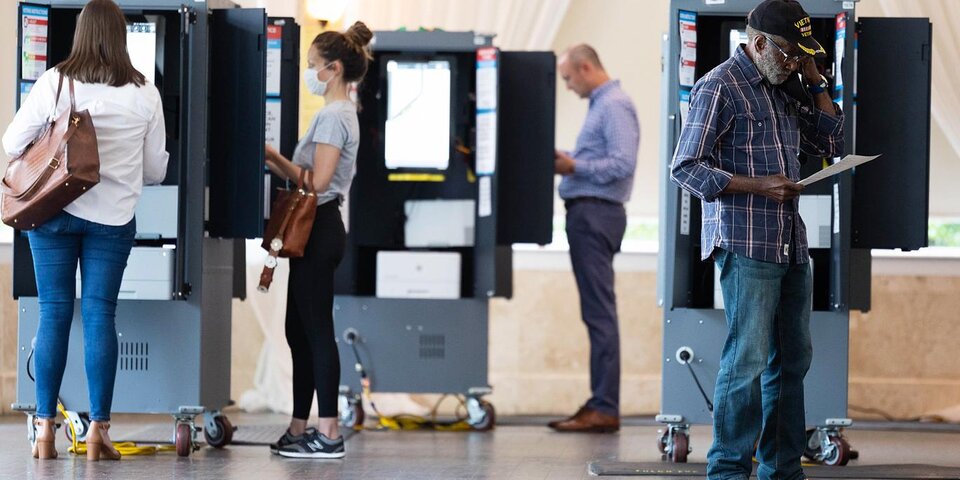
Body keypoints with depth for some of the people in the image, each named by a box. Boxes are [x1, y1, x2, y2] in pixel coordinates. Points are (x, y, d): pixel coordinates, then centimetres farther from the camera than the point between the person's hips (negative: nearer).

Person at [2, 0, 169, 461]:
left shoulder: (53, 83, -6)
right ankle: (98, 429, 1)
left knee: (53, 314, 5)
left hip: (54, 211, 0)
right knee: (100, 315, 3)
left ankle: (45, 428, 4)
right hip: (113, 216, 0)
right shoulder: (144, 94, -2)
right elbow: (156, 169, 6)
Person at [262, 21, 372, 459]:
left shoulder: (333, 116, -14)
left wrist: (273, 158, -11)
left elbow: (316, 180, -20)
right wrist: (278, 162, 5)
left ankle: (328, 434, -6)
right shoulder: (340, 113, 17)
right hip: (318, 229, 11)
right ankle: (299, 430, 18)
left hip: (318, 231, -11)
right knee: (300, 331, 13)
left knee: (316, 331, -8)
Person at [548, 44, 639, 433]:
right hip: (587, 214, 11)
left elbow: (623, 164, -21)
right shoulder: (601, 105, 20)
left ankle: (604, 409, -12)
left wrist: (575, 166, -16)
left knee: (599, 312, -11)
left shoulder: (615, 106, -11)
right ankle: (600, 402, 11)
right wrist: (569, 164, 10)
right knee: (595, 311, 9)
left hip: (596, 213, -11)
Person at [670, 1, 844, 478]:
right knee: (747, 359, -9)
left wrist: (815, 81, 10)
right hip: (745, 243, -8)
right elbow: (686, 167, -11)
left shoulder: (783, 91, 18)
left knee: (792, 358, 9)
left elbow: (829, 144, 18)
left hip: (791, 245, 8)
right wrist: (758, 185, -18)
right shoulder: (719, 87, -7)